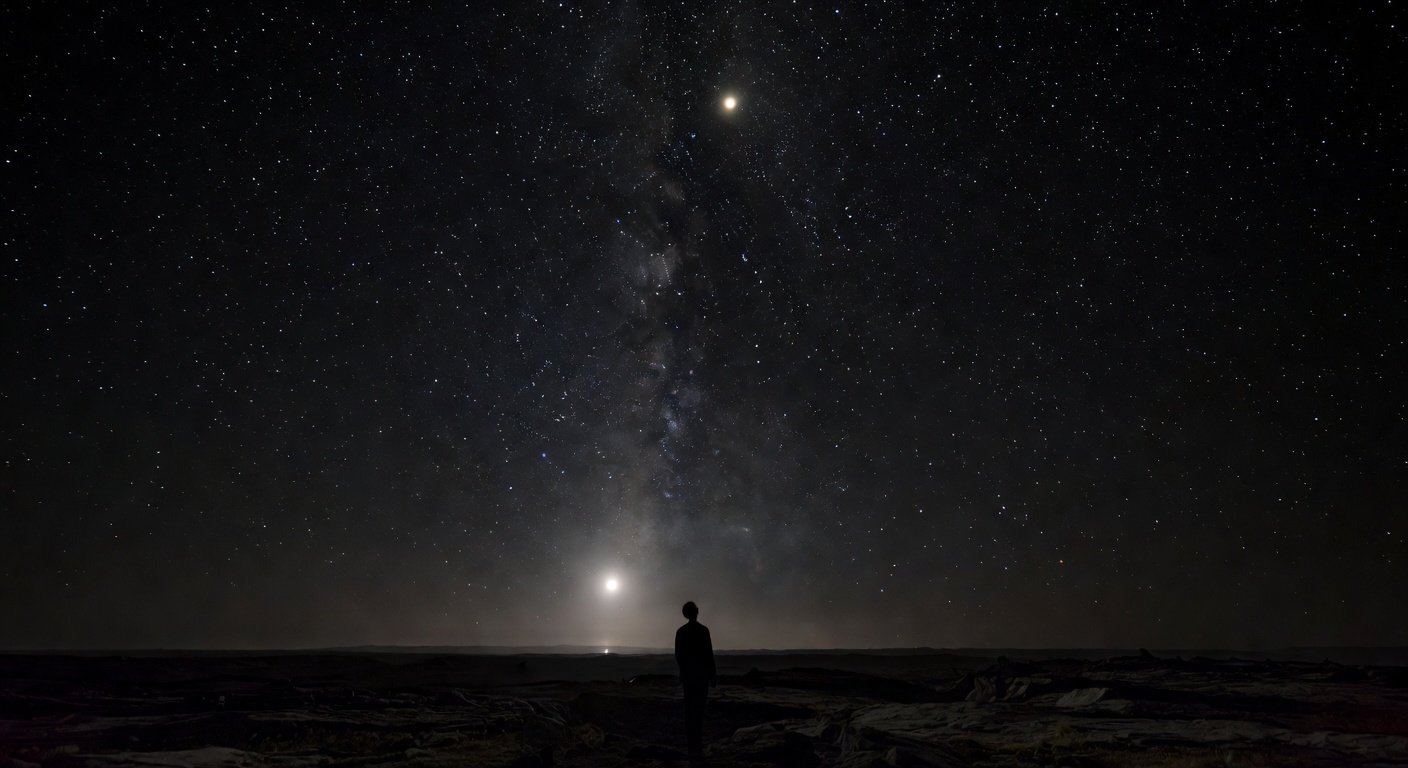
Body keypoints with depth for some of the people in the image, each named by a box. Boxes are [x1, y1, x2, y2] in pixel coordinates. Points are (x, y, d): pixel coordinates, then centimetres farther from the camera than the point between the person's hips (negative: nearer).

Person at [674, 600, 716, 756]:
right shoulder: (703, 630, -11)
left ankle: (692, 743, 14)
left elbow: (678, 655, 8)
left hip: (687, 673, 5)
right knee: (698, 708, -4)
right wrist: (713, 675, -3)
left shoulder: (680, 631, 4)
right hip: (701, 673, -5)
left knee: (689, 707, 10)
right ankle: (696, 745, -6)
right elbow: (709, 654, -11)